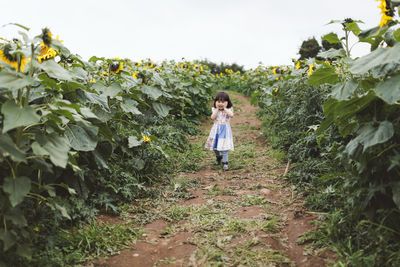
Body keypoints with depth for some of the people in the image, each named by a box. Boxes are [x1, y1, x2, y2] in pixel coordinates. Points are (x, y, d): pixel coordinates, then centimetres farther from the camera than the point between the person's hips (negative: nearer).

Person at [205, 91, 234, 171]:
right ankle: (218, 157, 39)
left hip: (225, 130, -3)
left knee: (224, 146, -9)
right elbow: (212, 117, -12)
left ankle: (225, 162, 1)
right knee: (215, 146, 11)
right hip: (216, 129, 3)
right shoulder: (214, 110, 4)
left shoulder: (229, 109, -1)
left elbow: (231, 115, -21)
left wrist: (225, 108, -13)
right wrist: (217, 109, -9)